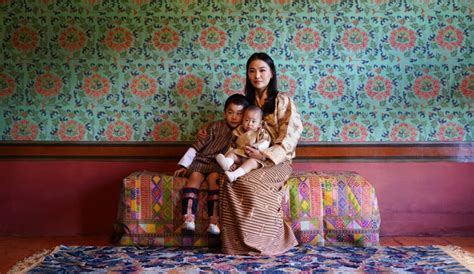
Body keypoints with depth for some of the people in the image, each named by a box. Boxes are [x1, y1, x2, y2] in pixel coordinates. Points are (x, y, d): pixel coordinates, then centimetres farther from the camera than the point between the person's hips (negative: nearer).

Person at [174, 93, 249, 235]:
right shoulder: (215, 127, 2)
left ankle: (214, 221, -38)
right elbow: (197, 145, 2)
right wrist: (184, 165, -2)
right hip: (202, 160, 0)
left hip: (219, 165, 0)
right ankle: (188, 219, -36)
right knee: (195, 176, -29)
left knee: (213, 178, -32)